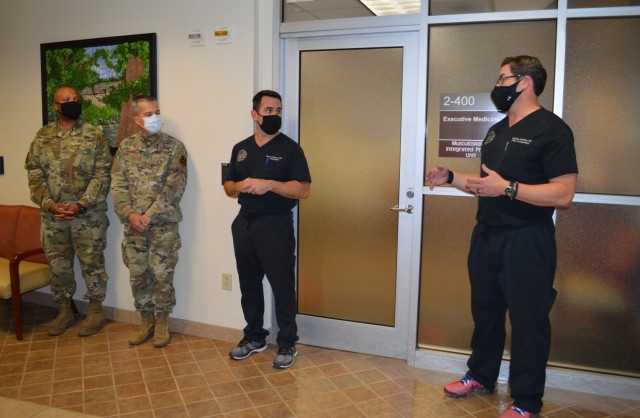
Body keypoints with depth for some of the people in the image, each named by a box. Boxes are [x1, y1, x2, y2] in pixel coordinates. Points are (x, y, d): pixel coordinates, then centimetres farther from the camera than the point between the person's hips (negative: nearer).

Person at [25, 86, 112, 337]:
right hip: (52, 216, 4)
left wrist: (80, 205, -17)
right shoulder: (42, 137, 7)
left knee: (92, 263, 5)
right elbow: (34, 174, 4)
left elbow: (102, 175, -9)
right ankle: (65, 311, 29)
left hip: (89, 216, -3)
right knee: (58, 265, 13)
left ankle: (96, 312, 20)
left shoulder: (94, 135, -3)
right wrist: (49, 204, -11)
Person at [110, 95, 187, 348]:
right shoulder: (126, 147, 6)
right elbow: (118, 185, 3)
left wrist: (148, 216, -16)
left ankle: (162, 323, 21)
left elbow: (175, 187, -12)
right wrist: (129, 214, -12)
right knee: (138, 275, 10)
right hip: (133, 224, 3)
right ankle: (146, 321, 27)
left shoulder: (174, 147, -4)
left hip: (164, 224, -3)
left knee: (162, 275, 3)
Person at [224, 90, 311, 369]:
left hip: (276, 224, -5)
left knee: (282, 286, 0)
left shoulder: (289, 148, -4)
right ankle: (254, 337, 29)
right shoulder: (240, 149, 11)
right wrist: (240, 186, -8)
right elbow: (228, 188, 15)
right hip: (245, 223, 5)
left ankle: (287, 344, 14)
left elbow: (303, 190, -11)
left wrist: (270, 184, -23)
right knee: (248, 284, 13)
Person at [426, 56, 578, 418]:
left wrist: (508, 188, -25)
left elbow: (563, 194, -20)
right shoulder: (498, 130, 14)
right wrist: (450, 178, 7)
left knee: (527, 320, 4)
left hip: (526, 240, -8)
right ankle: (481, 376, 36)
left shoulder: (551, 129, -12)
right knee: (485, 309, 17)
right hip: (487, 235, 8)